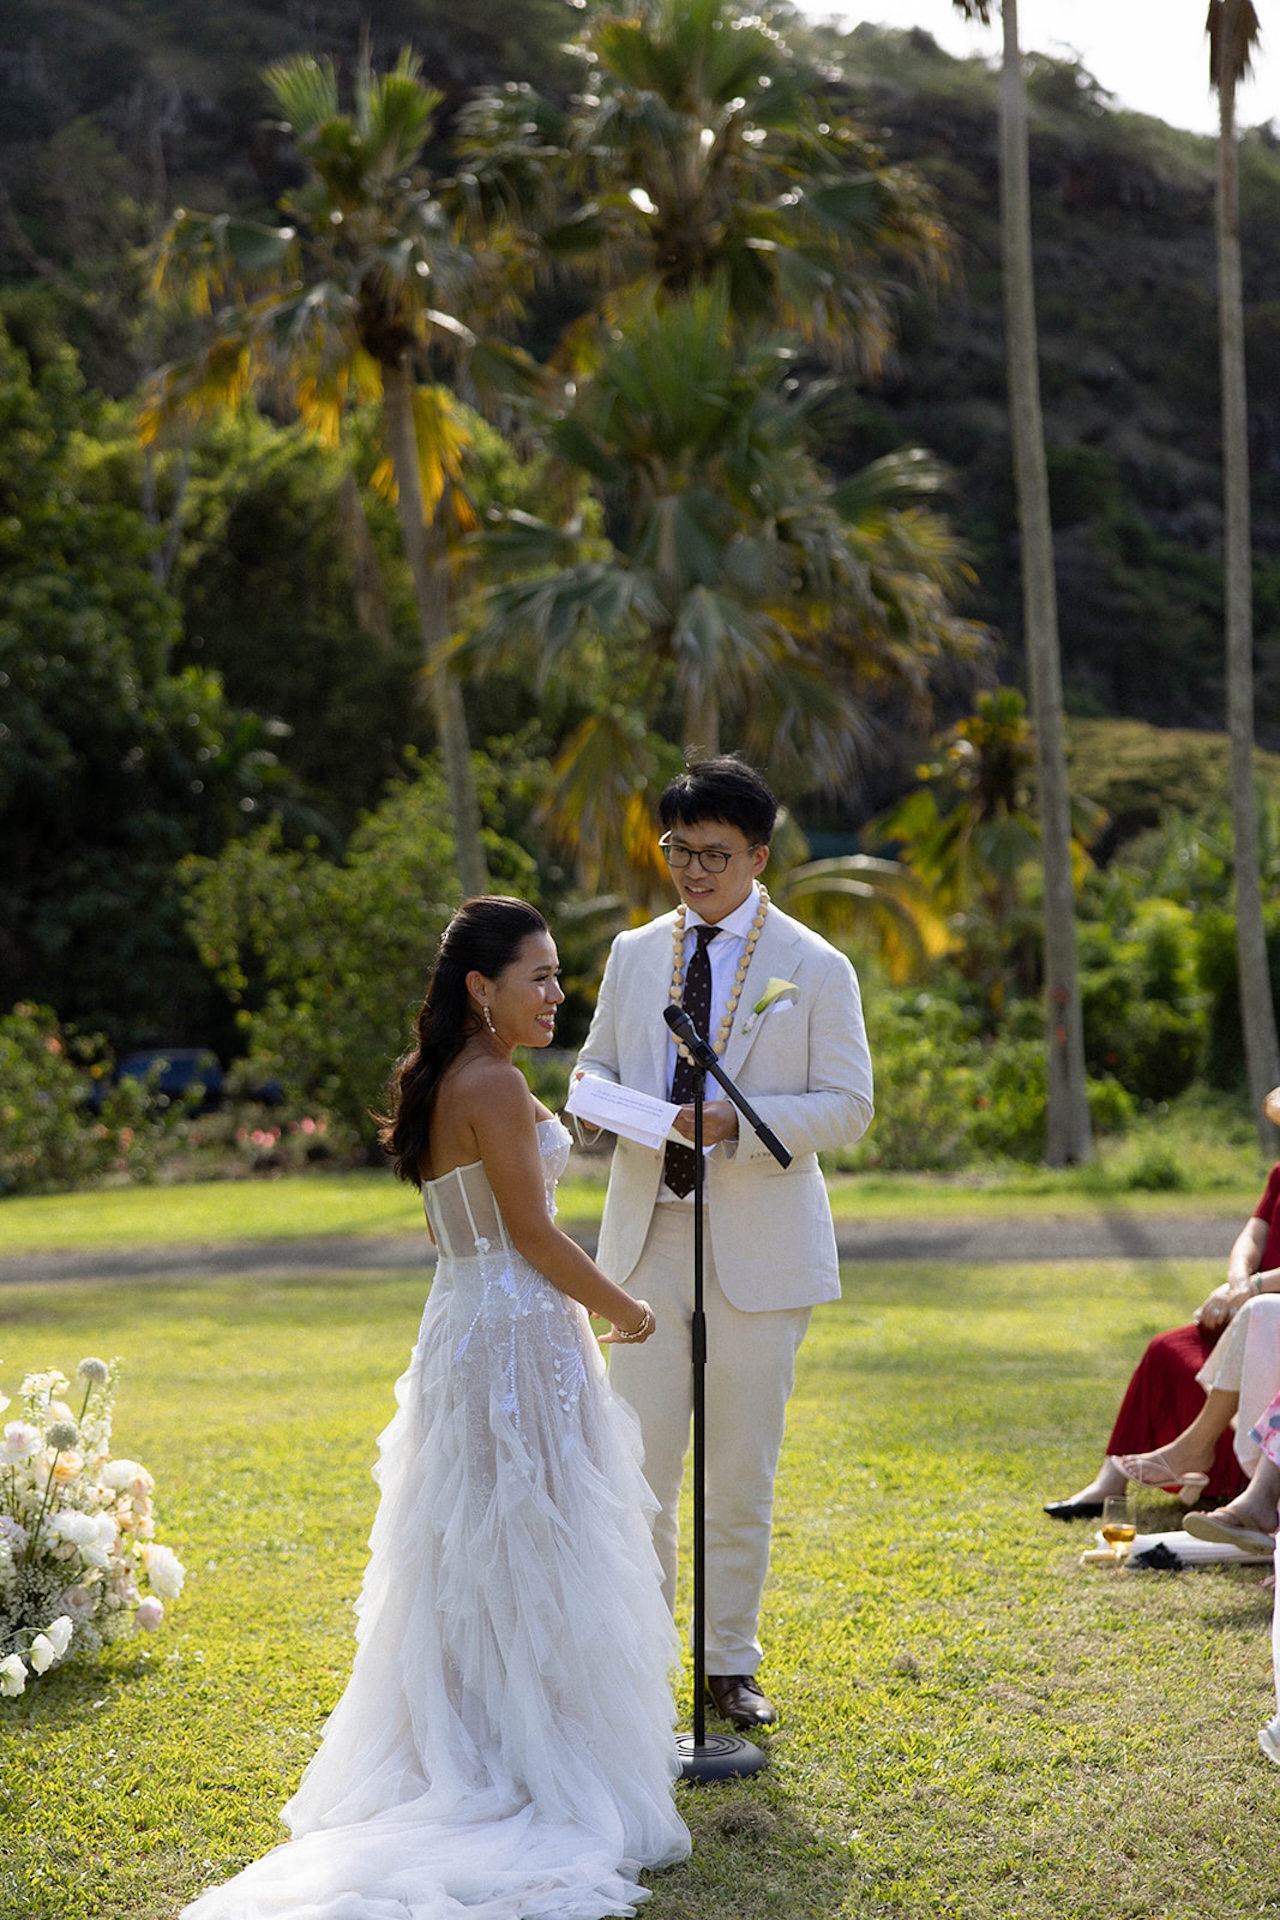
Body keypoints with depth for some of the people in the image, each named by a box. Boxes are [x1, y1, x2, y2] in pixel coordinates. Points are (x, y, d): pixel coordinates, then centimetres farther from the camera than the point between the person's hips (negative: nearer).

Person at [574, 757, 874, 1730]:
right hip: (647, 1236, 2)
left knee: (743, 1472, 6)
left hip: (758, 1246, -2)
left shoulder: (816, 969, -2)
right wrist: (600, 1095, -8)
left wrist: (740, 1123, -20)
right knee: (639, 1462, 0)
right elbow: (597, 1063, 17)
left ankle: (731, 1663, 20)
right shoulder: (636, 954, 9)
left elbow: (849, 1104, -5)